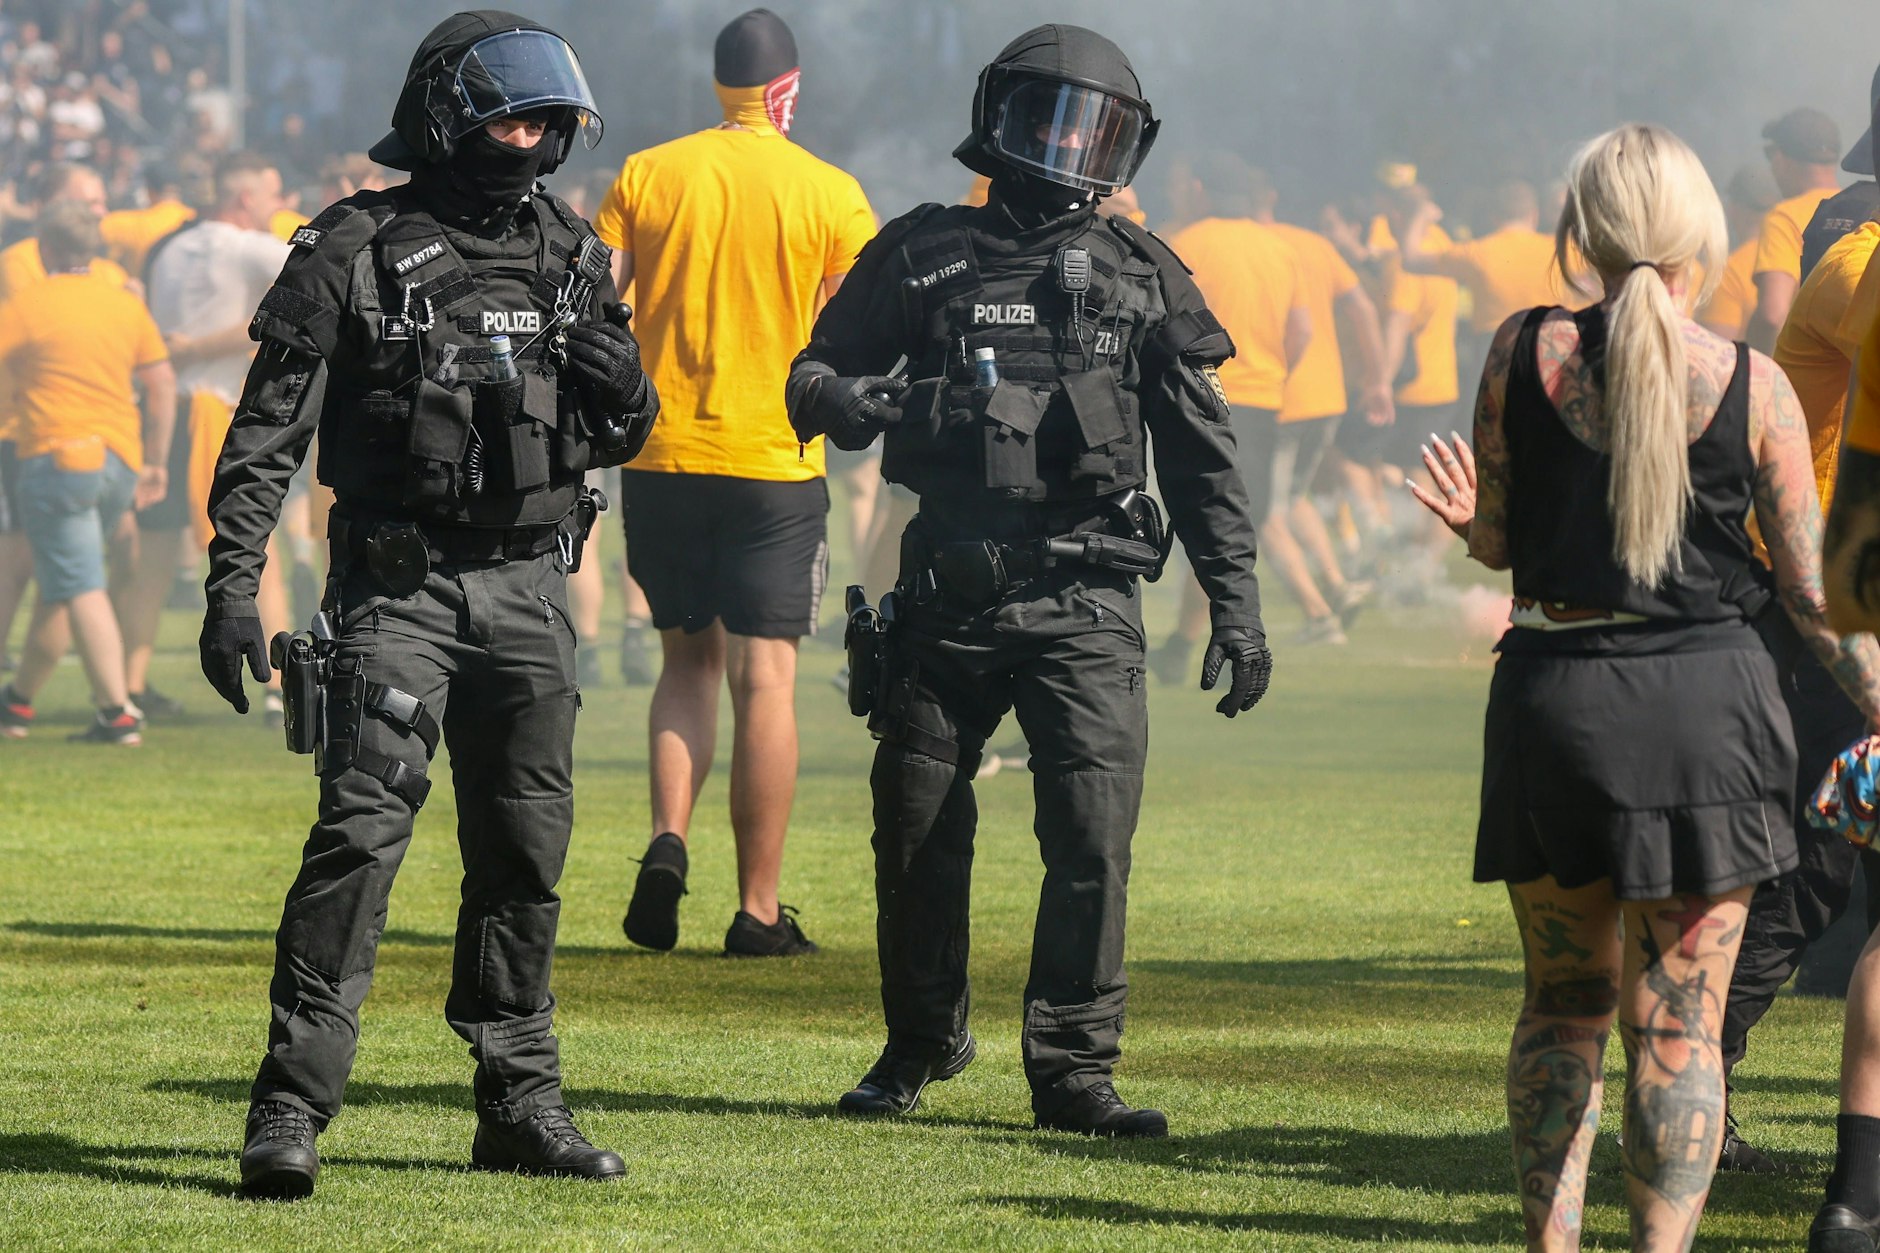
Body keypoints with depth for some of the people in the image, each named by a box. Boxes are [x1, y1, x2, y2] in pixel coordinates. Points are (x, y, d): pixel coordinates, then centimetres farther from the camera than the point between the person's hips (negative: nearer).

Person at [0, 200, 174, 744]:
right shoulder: (125, 303, 10)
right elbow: (163, 383, 12)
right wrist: (155, 463, 19)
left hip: (55, 457, -6)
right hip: (119, 458, 6)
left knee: (82, 590, -8)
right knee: (58, 587, 17)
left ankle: (118, 713, -17)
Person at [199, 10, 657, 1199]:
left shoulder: (571, 256, 11)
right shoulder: (355, 253, -4)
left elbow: (623, 435, 18)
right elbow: (268, 432, -5)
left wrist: (612, 376, -5)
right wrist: (233, 583, -13)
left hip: (528, 588, 5)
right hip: (398, 587, -5)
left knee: (526, 852, 8)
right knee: (363, 828, -14)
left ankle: (521, 1103, 19)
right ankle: (292, 1108, -14)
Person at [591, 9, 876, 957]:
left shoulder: (644, 177, 3)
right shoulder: (829, 195, -2)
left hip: (662, 454, 2)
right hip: (774, 460, -2)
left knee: (689, 657, 16)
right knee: (763, 676, 0)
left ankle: (668, 842, -5)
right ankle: (758, 909, 0)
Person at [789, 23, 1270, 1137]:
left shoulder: (1145, 278, 9)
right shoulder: (923, 255, 7)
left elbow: (1202, 456, 11)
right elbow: (816, 368, 12)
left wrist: (1238, 604, 5)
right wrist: (843, 403, -14)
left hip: (1084, 601, -1)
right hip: (949, 595, 1)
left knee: (1094, 834, -12)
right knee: (918, 831, 7)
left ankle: (1075, 1067, -6)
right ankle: (921, 1045, 26)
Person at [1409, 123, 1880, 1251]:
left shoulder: (1526, 352, -4)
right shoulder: (1752, 385, -6)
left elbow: (1496, 542, 4)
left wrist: (1471, 521, 24)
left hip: (1553, 690, 2)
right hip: (1705, 698, -2)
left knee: (1565, 1000, 18)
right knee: (1678, 1021, 4)